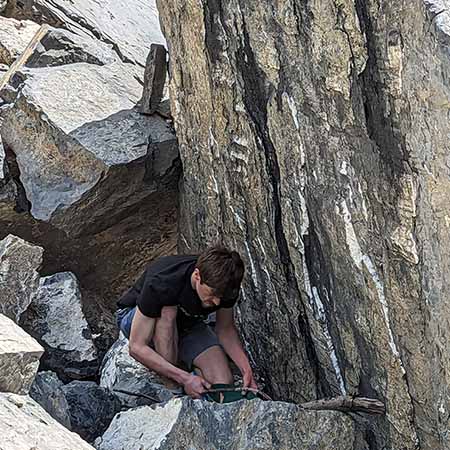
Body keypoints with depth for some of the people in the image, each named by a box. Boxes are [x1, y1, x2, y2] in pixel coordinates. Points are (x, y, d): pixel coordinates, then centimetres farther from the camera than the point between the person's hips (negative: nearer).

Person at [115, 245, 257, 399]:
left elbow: (225, 328, -5)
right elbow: (136, 347, -36)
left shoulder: (224, 284, -24)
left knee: (223, 382, -21)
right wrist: (185, 378, -43)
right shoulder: (160, 284, -39)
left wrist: (246, 368, -21)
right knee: (168, 311, -41)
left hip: (186, 323, 3)